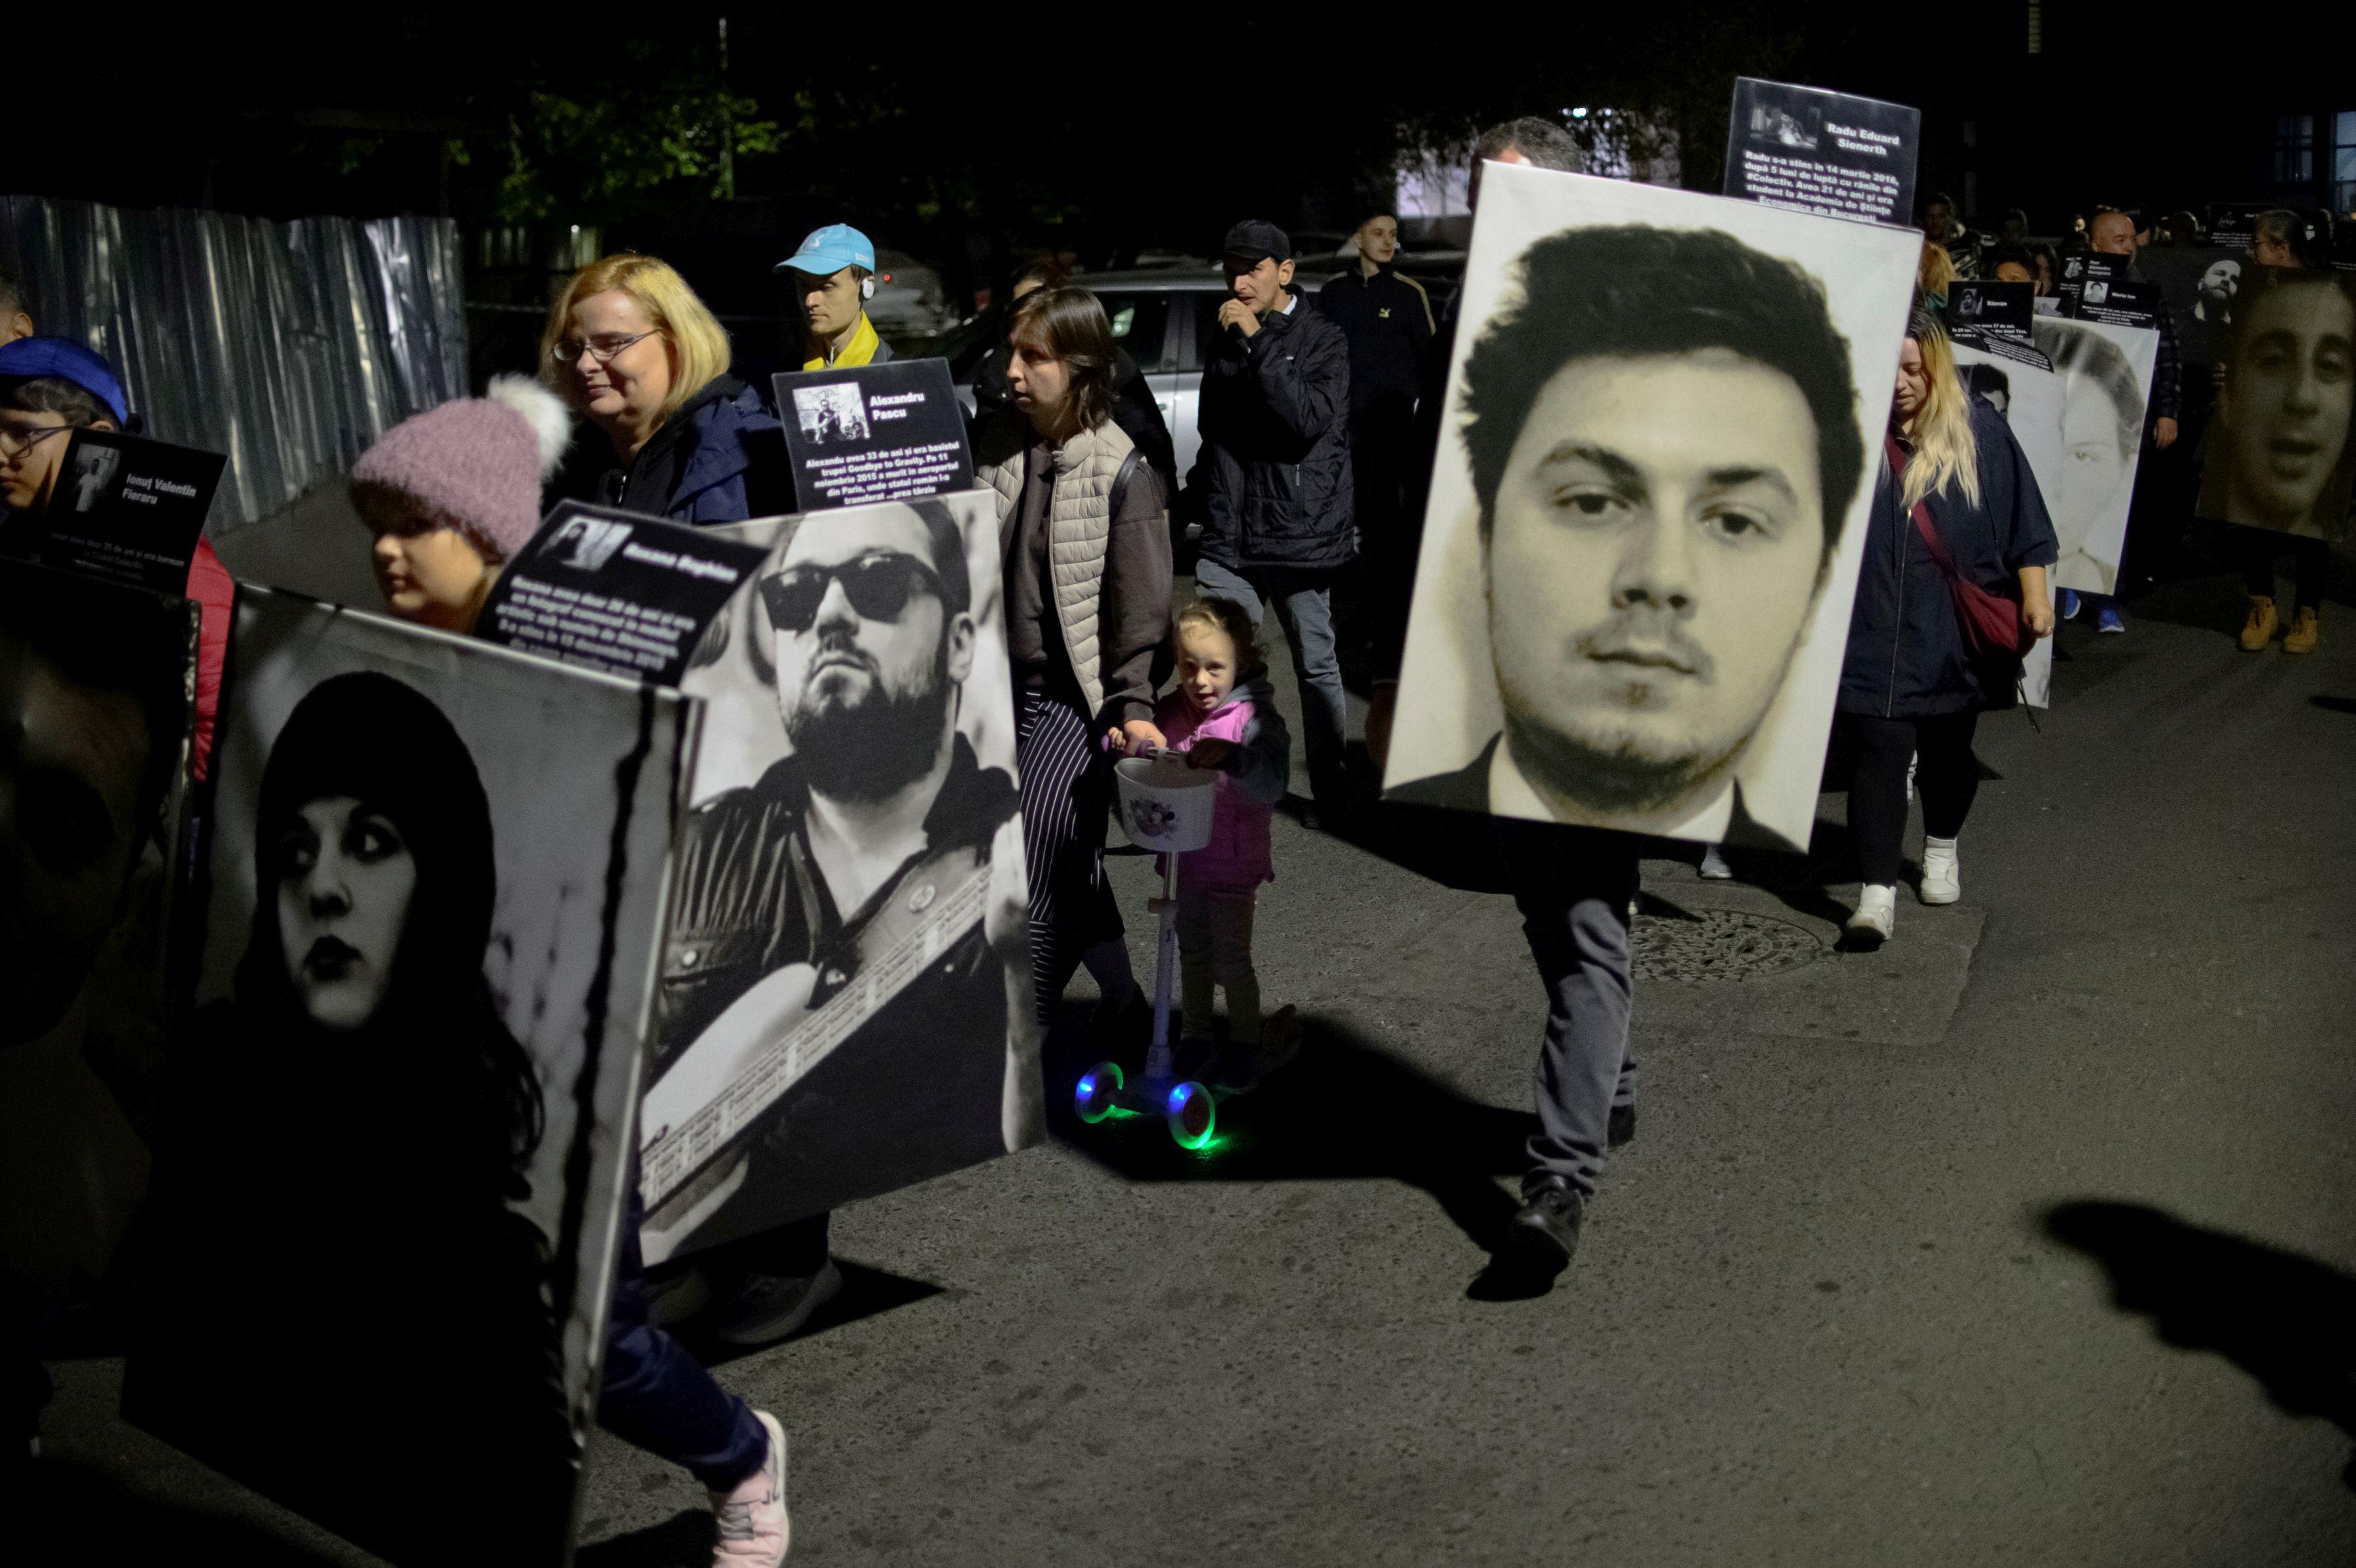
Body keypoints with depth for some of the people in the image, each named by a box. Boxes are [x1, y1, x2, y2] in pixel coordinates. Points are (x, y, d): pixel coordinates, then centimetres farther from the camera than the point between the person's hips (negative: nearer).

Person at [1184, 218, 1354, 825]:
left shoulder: (1321, 338, -3)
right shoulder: (1227, 336, 15)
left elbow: (1311, 419, -21)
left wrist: (1258, 343, -21)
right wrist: (1203, 492, 21)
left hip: (1300, 530, -4)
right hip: (1229, 534, 5)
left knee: (1316, 666, 6)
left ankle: (1331, 796, 17)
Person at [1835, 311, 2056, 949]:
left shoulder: (1980, 431, 0)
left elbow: (2021, 519, 6)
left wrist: (2034, 595, 2)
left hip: (1953, 629, 2)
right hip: (1871, 628, -1)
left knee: (1948, 748, 16)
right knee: (1880, 753, -10)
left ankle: (1941, 850, 42)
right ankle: (1877, 895, -10)